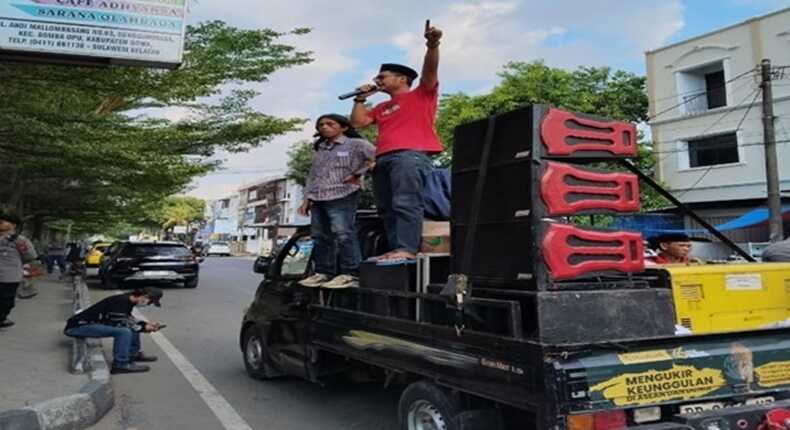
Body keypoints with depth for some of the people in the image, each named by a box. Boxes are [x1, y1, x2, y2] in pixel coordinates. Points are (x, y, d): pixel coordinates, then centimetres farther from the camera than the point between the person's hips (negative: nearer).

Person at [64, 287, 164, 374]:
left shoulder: (128, 300, 5)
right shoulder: (121, 302, -25)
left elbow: (128, 319, 18)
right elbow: (119, 324, -24)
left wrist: (146, 324, 4)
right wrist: (144, 328, -15)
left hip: (92, 323, 10)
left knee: (133, 326, 11)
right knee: (123, 332, -28)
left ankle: (133, 354, 21)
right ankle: (120, 365, -20)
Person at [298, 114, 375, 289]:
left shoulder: (356, 144, 4)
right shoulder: (320, 149, 26)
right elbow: (312, 176, 25)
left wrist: (357, 174, -9)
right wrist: (307, 198, 16)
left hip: (342, 196, -7)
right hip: (318, 199, 8)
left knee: (343, 235, -15)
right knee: (320, 237, 5)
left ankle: (349, 274, -15)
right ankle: (323, 273, 9)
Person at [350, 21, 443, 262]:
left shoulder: (422, 94, 14)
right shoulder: (382, 108, 30)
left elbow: (430, 70, -4)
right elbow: (358, 122, 23)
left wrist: (432, 45, -20)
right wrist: (361, 99, 22)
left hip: (411, 154, -8)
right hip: (383, 159, 8)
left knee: (406, 203, -20)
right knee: (387, 208, 2)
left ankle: (406, 250, -27)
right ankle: (396, 250, 2)